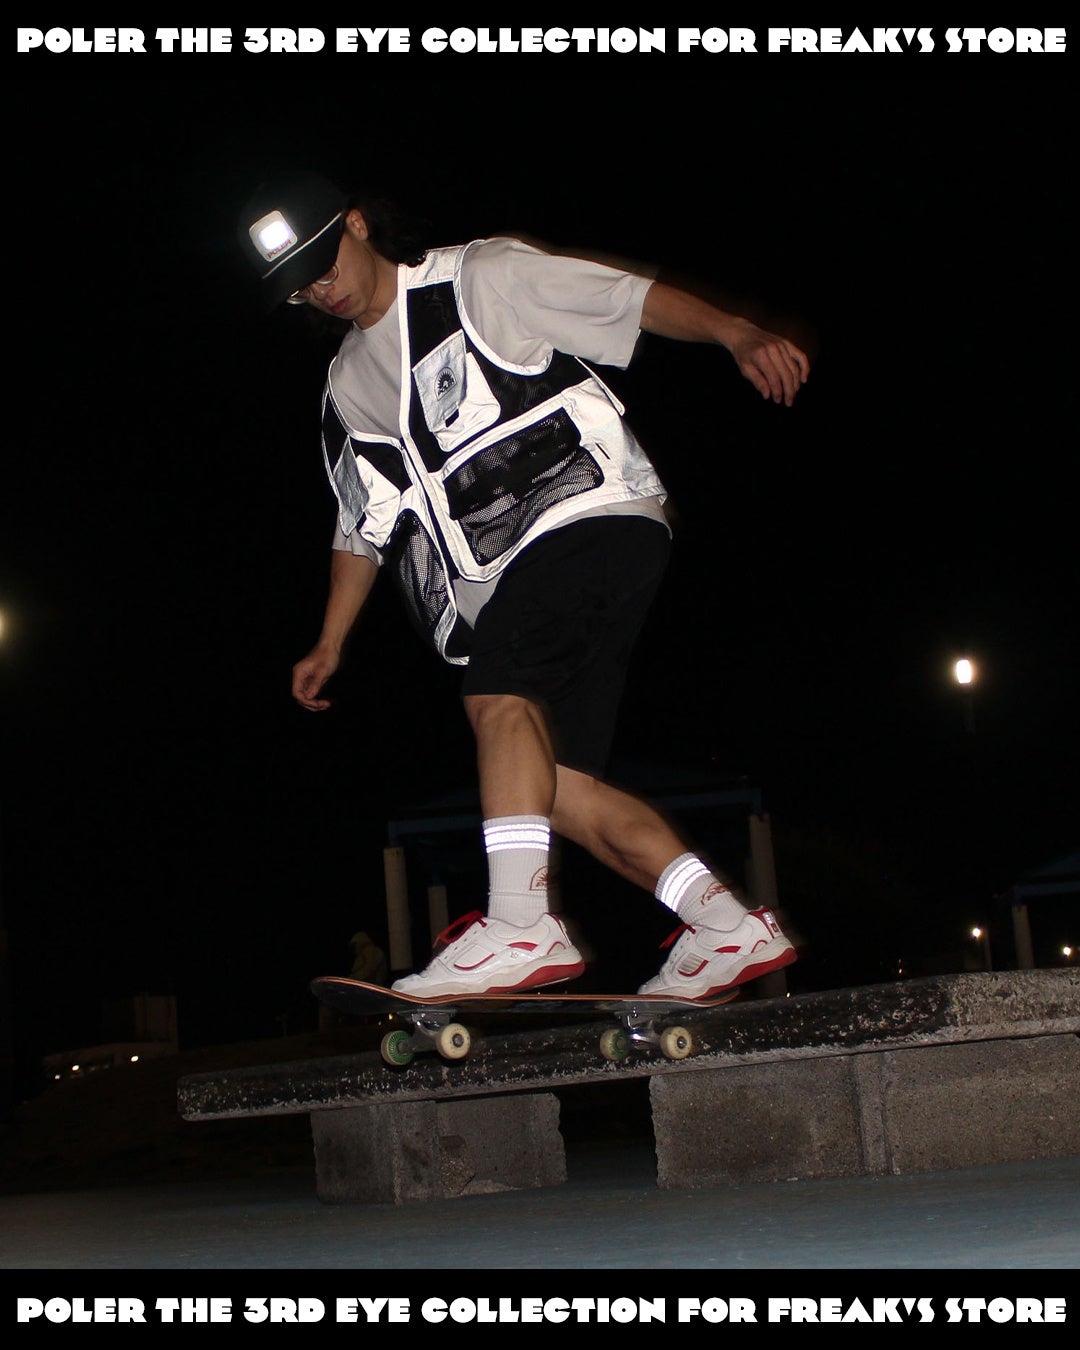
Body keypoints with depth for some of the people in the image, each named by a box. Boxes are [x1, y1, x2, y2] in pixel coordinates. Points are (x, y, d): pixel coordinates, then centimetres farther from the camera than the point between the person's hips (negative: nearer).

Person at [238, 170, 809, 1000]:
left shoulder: (480, 279, 3)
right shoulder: (347, 393, 22)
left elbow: (636, 300, -1)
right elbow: (363, 526, 29)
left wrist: (741, 336, -15)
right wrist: (330, 644, 24)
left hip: (597, 516, -7)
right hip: (514, 581, 7)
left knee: (496, 692, -28)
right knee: (556, 785, -5)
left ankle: (520, 923, -35)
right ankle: (730, 928, -1)